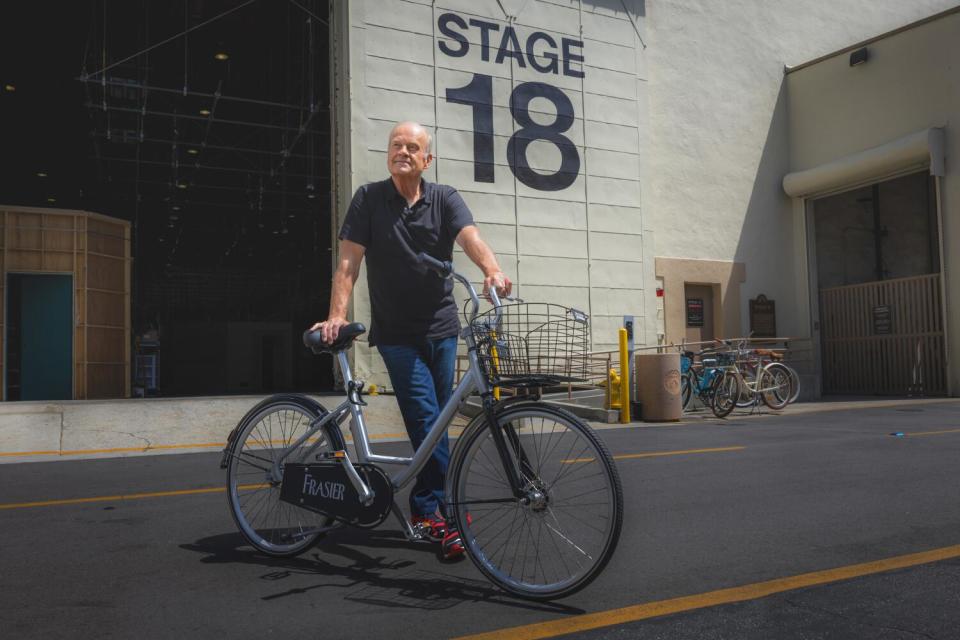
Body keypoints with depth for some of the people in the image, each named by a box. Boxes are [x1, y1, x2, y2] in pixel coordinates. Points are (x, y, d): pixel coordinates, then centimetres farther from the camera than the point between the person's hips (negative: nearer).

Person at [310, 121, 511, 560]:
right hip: (396, 334, -2)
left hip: (441, 329, 3)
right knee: (426, 419, -11)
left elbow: (470, 237, -17)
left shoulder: (445, 199, 2)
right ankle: (439, 511, -1)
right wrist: (337, 315, -17)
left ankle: (426, 508, 27)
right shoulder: (369, 199, 0)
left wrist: (492, 270, -38)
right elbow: (348, 260, -5)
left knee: (436, 421, 11)